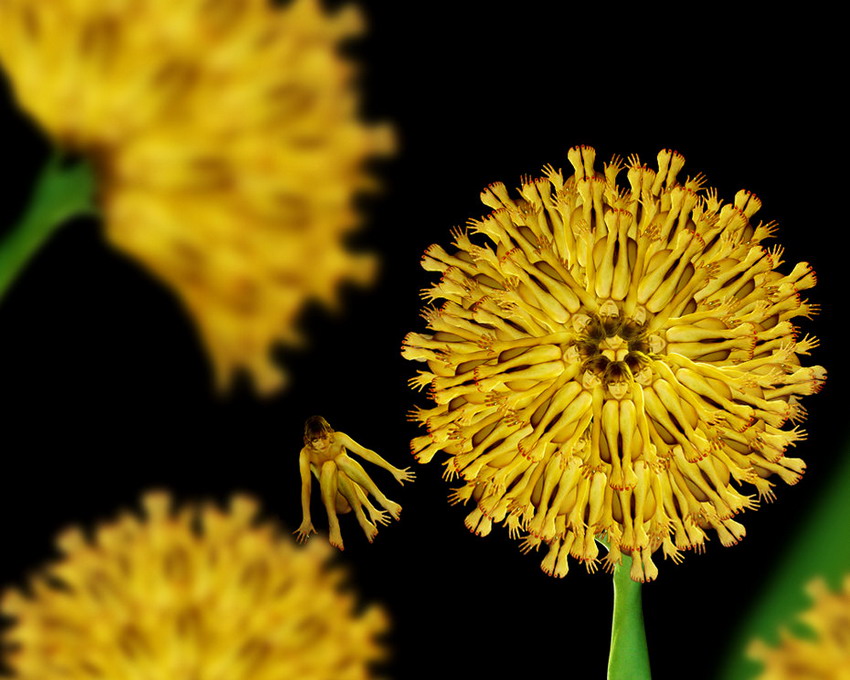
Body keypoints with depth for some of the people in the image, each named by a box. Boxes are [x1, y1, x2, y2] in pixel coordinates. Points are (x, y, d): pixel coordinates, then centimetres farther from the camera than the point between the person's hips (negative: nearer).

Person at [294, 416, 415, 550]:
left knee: (341, 459, -28)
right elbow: (306, 485, -22)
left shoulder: (338, 438, -6)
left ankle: (380, 498, -33)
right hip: (336, 501, -1)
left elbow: (365, 453, -9)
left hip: (356, 492, 1)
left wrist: (394, 470, -13)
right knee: (328, 466, -32)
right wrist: (306, 520, -30)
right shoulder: (306, 453, -12)